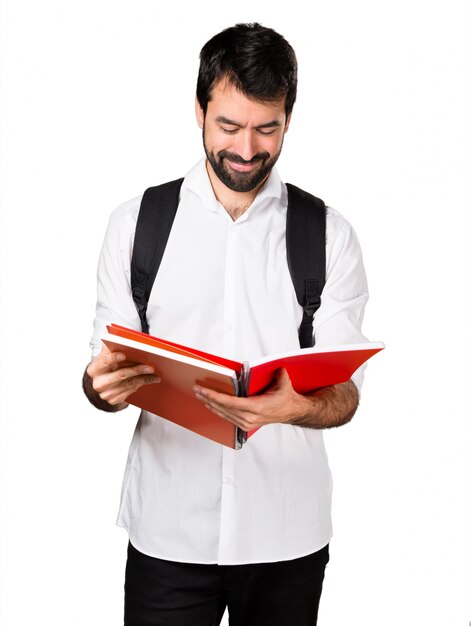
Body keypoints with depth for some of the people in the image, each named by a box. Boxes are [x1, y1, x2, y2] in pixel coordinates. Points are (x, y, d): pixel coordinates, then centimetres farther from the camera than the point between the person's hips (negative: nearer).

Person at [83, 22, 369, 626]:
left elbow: (345, 395, -5)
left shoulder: (329, 236, -1)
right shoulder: (134, 223, 1)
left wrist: (294, 407, -28)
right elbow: (102, 376, 1)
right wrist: (104, 387, -23)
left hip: (288, 531, 0)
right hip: (168, 529, 0)